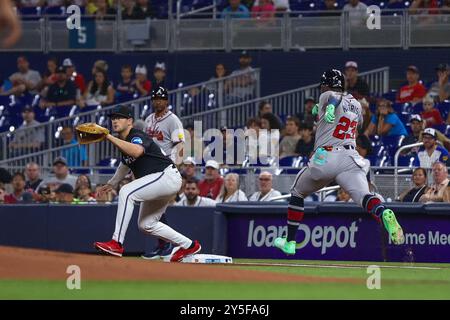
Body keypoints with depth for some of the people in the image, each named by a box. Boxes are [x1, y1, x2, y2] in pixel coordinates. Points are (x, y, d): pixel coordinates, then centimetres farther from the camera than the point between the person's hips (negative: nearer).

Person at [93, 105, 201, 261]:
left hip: (168, 176, -11)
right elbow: (125, 164, 34)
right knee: (145, 225, 18)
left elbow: (137, 151, -42)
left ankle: (117, 244, -31)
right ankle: (189, 245, 29)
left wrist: (110, 137, -40)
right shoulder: (124, 142, 13)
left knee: (127, 192, -27)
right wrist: (111, 184, 38)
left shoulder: (137, 136, -17)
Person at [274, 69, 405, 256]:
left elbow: (335, 97, -16)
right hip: (351, 158, 3)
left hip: (324, 158, -3)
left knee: (297, 193, 22)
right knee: (363, 196, -19)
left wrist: (330, 107, -40)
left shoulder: (326, 96, 7)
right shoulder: (356, 104, 23)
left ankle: (290, 242, 25)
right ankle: (384, 213, -53)